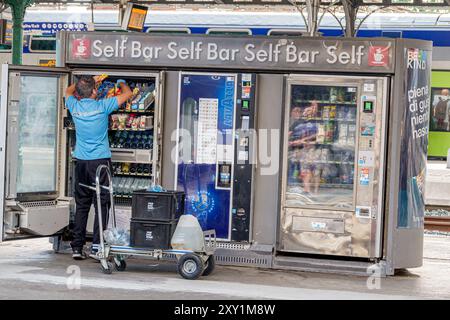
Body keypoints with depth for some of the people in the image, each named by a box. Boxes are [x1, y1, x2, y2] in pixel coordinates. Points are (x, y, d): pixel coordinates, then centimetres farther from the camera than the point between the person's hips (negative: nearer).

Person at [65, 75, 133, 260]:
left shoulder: (74, 106, 1)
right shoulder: (102, 106, -9)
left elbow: (69, 91, 25)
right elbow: (128, 94, 1)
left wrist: (90, 81, 32)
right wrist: (121, 82, 22)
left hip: (81, 162, 4)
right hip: (101, 160, -4)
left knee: (81, 205, 9)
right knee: (101, 205, -1)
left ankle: (77, 247, 8)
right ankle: (96, 247, -7)